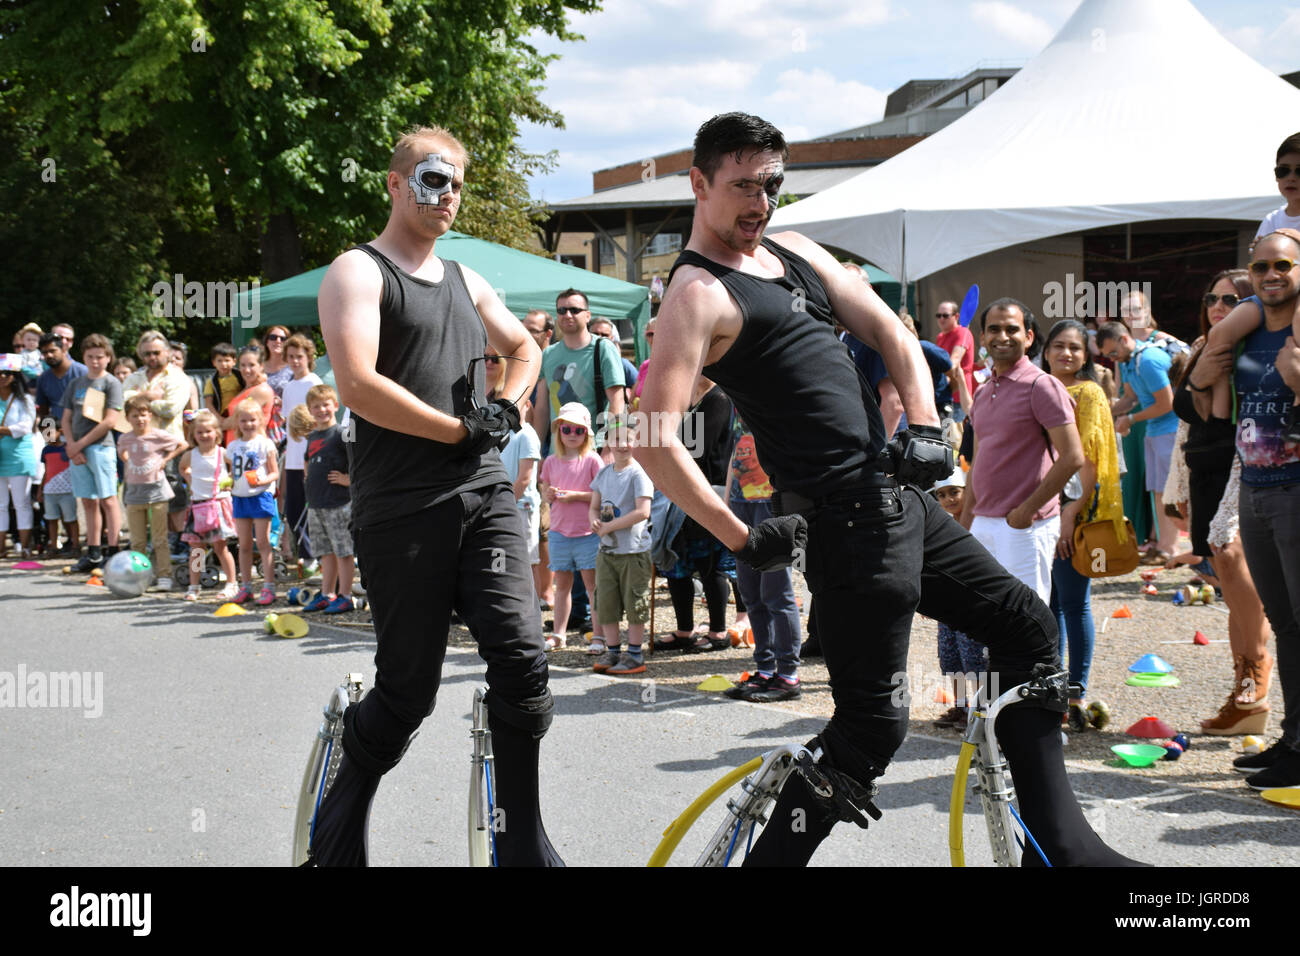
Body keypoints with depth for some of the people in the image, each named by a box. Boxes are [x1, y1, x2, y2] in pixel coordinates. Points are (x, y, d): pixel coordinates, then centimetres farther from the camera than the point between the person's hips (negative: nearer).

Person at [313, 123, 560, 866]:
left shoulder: (465, 281, 20)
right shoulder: (359, 272, -2)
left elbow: (524, 347, 33)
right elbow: (359, 386, -15)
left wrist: (507, 409, 11)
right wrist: (461, 429, -10)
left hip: (484, 495, 6)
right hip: (402, 510, -5)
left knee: (521, 658, -9)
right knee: (409, 690, 0)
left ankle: (523, 838, 4)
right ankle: (341, 820, 26)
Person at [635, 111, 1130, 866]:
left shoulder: (798, 253, 15)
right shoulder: (698, 293, -11)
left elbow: (892, 335, 14)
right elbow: (657, 445, -20)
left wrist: (925, 427, -4)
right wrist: (746, 540, -18)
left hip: (900, 496, 9)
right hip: (846, 522, -9)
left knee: (1028, 628, 13)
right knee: (874, 722, -8)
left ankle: (1060, 841, 20)